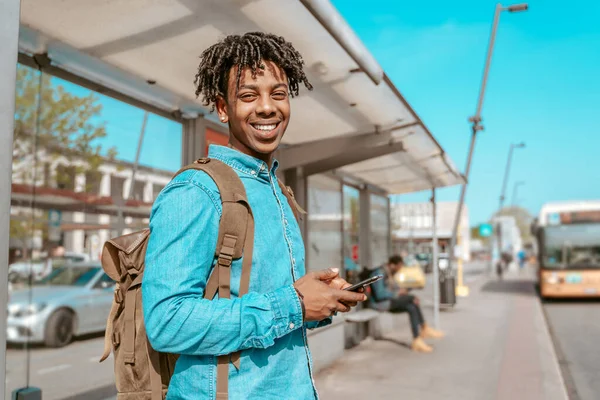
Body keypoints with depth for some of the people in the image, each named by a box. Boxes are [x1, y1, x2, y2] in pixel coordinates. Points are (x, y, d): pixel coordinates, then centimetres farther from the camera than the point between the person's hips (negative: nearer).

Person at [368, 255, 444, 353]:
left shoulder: (389, 274, 14)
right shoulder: (379, 273, -17)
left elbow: (394, 288, 15)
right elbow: (379, 294, -24)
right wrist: (397, 293, -13)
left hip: (390, 302, 10)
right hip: (381, 303, -10)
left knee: (412, 308, -12)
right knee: (413, 298, -20)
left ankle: (417, 340, -12)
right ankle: (424, 329, -10)